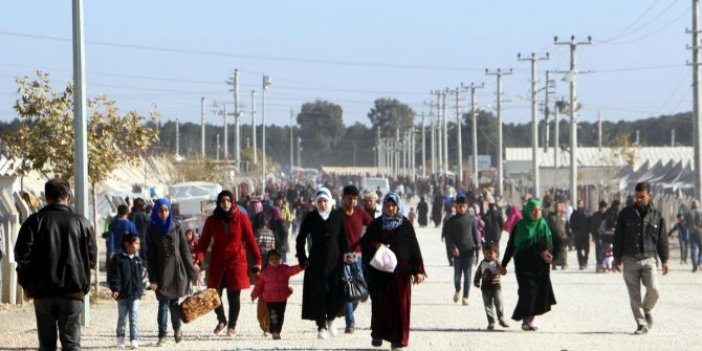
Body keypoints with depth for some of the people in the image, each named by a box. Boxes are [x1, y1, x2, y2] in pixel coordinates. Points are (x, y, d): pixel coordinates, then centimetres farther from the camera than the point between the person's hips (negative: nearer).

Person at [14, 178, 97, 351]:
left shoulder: (34, 222, -1)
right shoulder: (81, 222, 1)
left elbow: (22, 255, -4)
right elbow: (91, 257, 3)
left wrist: (26, 285, 7)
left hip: (42, 292, 0)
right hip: (73, 292, 0)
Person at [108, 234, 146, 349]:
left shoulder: (139, 260, 6)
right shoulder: (118, 259, -6)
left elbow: (142, 276, 13)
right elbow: (114, 276, -9)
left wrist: (141, 289, 7)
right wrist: (115, 289, -15)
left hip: (135, 293, 2)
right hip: (122, 294, -2)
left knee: (134, 317, -2)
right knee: (122, 317, 8)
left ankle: (134, 339, -2)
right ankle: (120, 339, 21)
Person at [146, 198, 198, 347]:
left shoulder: (176, 227, 5)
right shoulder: (152, 230, 0)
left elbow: (185, 250, 5)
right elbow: (150, 256, -2)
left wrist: (192, 272, 2)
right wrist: (152, 278, -7)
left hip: (177, 270, 1)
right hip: (162, 271, -1)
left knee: (174, 301, 6)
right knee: (164, 303, -5)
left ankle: (177, 328, 30)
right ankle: (162, 336, 2)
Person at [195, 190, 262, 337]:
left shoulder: (241, 218, -2)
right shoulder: (212, 221, 3)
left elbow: (250, 240, -1)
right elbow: (204, 242, 0)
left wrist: (257, 261, -4)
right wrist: (198, 259, -14)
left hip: (236, 262, -2)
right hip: (217, 264, 2)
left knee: (234, 296, 0)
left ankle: (232, 326, 16)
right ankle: (221, 320, 26)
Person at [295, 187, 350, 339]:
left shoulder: (338, 216, 5)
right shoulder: (310, 217, 2)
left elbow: (343, 239, 8)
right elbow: (300, 239, 7)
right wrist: (303, 259, 0)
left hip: (335, 260, 1)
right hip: (316, 262, -1)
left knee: (336, 293, -5)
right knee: (318, 293, -4)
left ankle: (330, 319, 22)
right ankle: (321, 327, 3)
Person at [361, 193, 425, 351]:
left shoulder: (405, 225, 1)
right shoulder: (375, 224, 5)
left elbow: (414, 247, 0)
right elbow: (364, 243, 7)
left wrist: (418, 271, -5)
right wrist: (375, 246, -15)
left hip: (400, 271, -1)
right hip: (380, 271, 1)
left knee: (399, 304, -2)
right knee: (380, 302, 1)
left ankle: (398, 338, 3)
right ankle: (378, 334, 14)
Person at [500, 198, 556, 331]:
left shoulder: (544, 225, 7)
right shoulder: (520, 226, 0)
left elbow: (549, 242, 2)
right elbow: (511, 245, 3)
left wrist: (547, 251, -22)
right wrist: (504, 264, 3)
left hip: (540, 265, 3)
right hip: (524, 264, -3)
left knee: (539, 293, 2)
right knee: (528, 291, -12)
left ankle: (530, 319, 14)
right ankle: (526, 320, -7)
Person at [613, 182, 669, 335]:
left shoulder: (657, 215, 5)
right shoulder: (626, 213, 3)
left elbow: (662, 239, 9)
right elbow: (618, 237, 6)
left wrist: (664, 260, 6)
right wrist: (617, 258, 2)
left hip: (648, 259, 0)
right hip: (630, 260, 0)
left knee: (653, 290, -14)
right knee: (634, 295, -1)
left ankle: (646, 310, 16)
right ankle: (641, 324, 7)